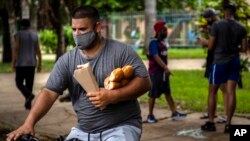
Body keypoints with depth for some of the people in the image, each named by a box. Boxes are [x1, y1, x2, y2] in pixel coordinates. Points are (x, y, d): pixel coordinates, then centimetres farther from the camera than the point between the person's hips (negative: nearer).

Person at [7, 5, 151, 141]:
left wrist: (112, 96, -24)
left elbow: (144, 82, -10)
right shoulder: (67, 60, 2)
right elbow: (49, 92, -5)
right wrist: (29, 123, -20)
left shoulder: (121, 51, -7)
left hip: (121, 127, -4)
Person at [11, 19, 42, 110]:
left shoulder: (18, 34, -7)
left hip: (21, 63, -4)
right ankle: (28, 104, 9)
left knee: (19, 83, 6)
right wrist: (39, 64, 7)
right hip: (31, 63, 4)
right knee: (29, 84, 11)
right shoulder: (35, 35, 6)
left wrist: (13, 63, -10)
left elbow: (15, 49, -13)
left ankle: (29, 95, -20)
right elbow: (38, 50, 4)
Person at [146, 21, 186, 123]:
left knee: (168, 93, 11)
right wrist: (166, 67, -32)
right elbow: (156, 57, -25)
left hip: (163, 71, 8)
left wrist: (166, 68, 15)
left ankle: (174, 113, 15)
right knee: (153, 94, 0)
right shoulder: (153, 43, -14)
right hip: (155, 72, -8)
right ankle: (150, 115, 11)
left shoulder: (162, 42, 11)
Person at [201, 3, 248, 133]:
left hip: (220, 62, -3)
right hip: (234, 62, 3)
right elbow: (244, 48, 5)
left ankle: (210, 123, 10)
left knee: (212, 92, 8)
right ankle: (228, 125, 1)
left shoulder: (217, 25, -8)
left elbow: (210, 46, -8)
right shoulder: (241, 28, 2)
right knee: (231, 92, 2)